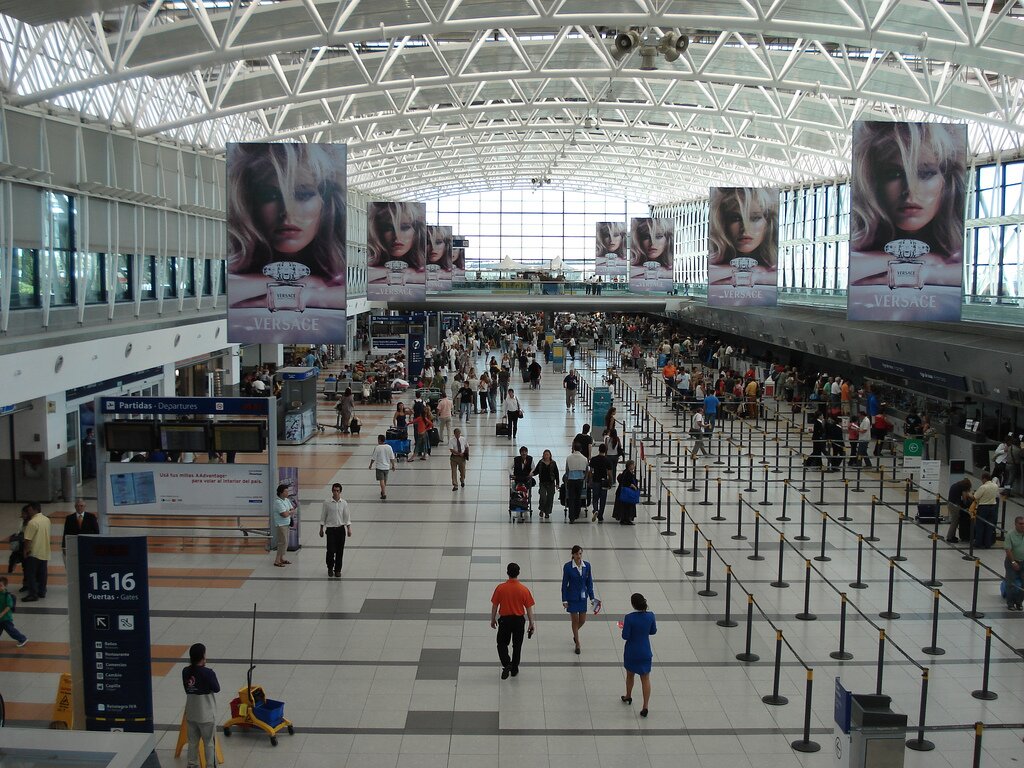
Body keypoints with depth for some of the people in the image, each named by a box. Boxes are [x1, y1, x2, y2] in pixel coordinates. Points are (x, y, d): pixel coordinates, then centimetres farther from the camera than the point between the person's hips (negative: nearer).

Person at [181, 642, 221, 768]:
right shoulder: (208, 673, -21)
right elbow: (217, 689, -11)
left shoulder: (185, 671, -5)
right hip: (206, 715, -5)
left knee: (193, 742, 17)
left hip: (191, 714, 5)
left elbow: (187, 688, 8)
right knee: (209, 743, 8)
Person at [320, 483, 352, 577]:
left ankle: (338, 569, 17)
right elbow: (323, 516, 2)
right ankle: (330, 568, 18)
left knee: (340, 551, 4)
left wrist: (349, 529, 1)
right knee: (331, 550, -4)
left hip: (341, 528, 2)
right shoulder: (327, 503, -5)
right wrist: (321, 529, 4)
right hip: (330, 529, -2)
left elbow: (347, 517, 6)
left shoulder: (344, 503, 0)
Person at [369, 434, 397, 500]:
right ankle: (383, 491, 38)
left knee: (382, 481, -6)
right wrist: (393, 465, 13)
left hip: (379, 467, -5)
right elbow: (392, 458, 1)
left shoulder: (377, 447, -14)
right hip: (387, 466, 5)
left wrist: (371, 465, 4)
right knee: (385, 480, 21)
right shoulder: (389, 447, -3)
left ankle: (384, 494, -16)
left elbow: (373, 458, -10)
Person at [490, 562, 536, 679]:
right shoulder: (524, 589, -12)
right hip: (519, 620, 1)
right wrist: (531, 623, 5)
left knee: (502, 644, 14)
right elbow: (529, 608, -6)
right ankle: (514, 669, 25)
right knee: (517, 645, 17)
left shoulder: (500, 588, -12)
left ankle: (506, 664, -4)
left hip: (505, 620, -1)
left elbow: (494, 605, -5)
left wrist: (493, 620, 10)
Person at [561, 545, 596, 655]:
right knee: (575, 620, 4)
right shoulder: (567, 566, -14)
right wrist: (564, 600, -9)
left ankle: (575, 633, 42)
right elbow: (564, 584, -9)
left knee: (582, 620, 9)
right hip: (572, 597, -3)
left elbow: (589, 582, 3)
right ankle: (577, 644, 19)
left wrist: (592, 597, 1)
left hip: (583, 596, 3)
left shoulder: (587, 565, -4)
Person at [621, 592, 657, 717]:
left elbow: (625, 636, -17)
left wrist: (625, 627, 1)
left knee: (630, 675, 23)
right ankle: (645, 707, 4)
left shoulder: (629, 618, -23)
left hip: (631, 652, -2)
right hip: (645, 652, 2)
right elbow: (653, 631, 3)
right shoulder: (650, 616, -11)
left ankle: (628, 697, 44)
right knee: (645, 679, 8)